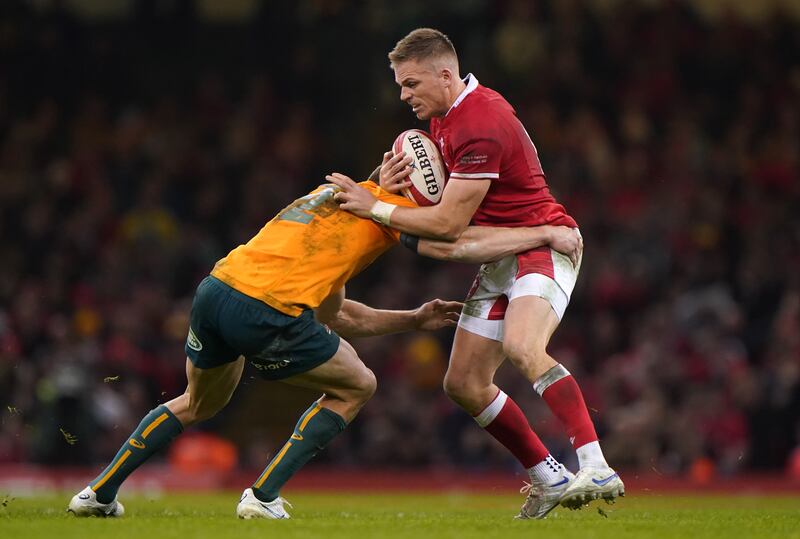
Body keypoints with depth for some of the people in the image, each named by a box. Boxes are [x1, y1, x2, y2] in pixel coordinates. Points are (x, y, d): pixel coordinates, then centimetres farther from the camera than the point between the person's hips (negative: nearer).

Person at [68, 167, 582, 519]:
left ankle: (100, 492, 30)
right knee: (356, 386, 14)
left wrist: (415, 320, 36)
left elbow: (336, 316, 35)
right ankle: (264, 496, 9)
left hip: (217, 287, 8)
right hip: (266, 311, -8)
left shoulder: (338, 196, 32)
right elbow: (456, 246, -5)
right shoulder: (383, 203, 7)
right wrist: (545, 233, 2)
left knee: (198, 404, 33)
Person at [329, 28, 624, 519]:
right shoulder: (445, 114, 9)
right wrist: (402, 173, 1)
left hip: (543, 244, -10)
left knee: (522, 347, -35)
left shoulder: (480, 125, -23)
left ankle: (597, 469, -43)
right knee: (464, 384, 4)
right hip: (502, 258, 10)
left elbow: (449, 224, -22)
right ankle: (549, 479, 13)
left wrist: (375, 208, -13)